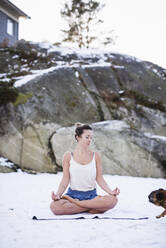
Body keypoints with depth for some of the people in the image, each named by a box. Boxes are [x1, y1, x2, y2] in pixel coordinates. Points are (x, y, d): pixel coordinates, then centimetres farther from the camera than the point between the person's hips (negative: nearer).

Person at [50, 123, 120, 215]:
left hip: (91, 195, 2)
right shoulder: (68, 156, 2)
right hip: (73, 193, -1)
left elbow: (99, 179, 5)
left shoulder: (95, 156, 6)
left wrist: (111, 191, -11)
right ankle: (95, 207, -20)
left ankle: (74, 202, -18)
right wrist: (58, 195, -17)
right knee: (54, 206, -33)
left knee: (113, 200, -30)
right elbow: (65, 181, 0)